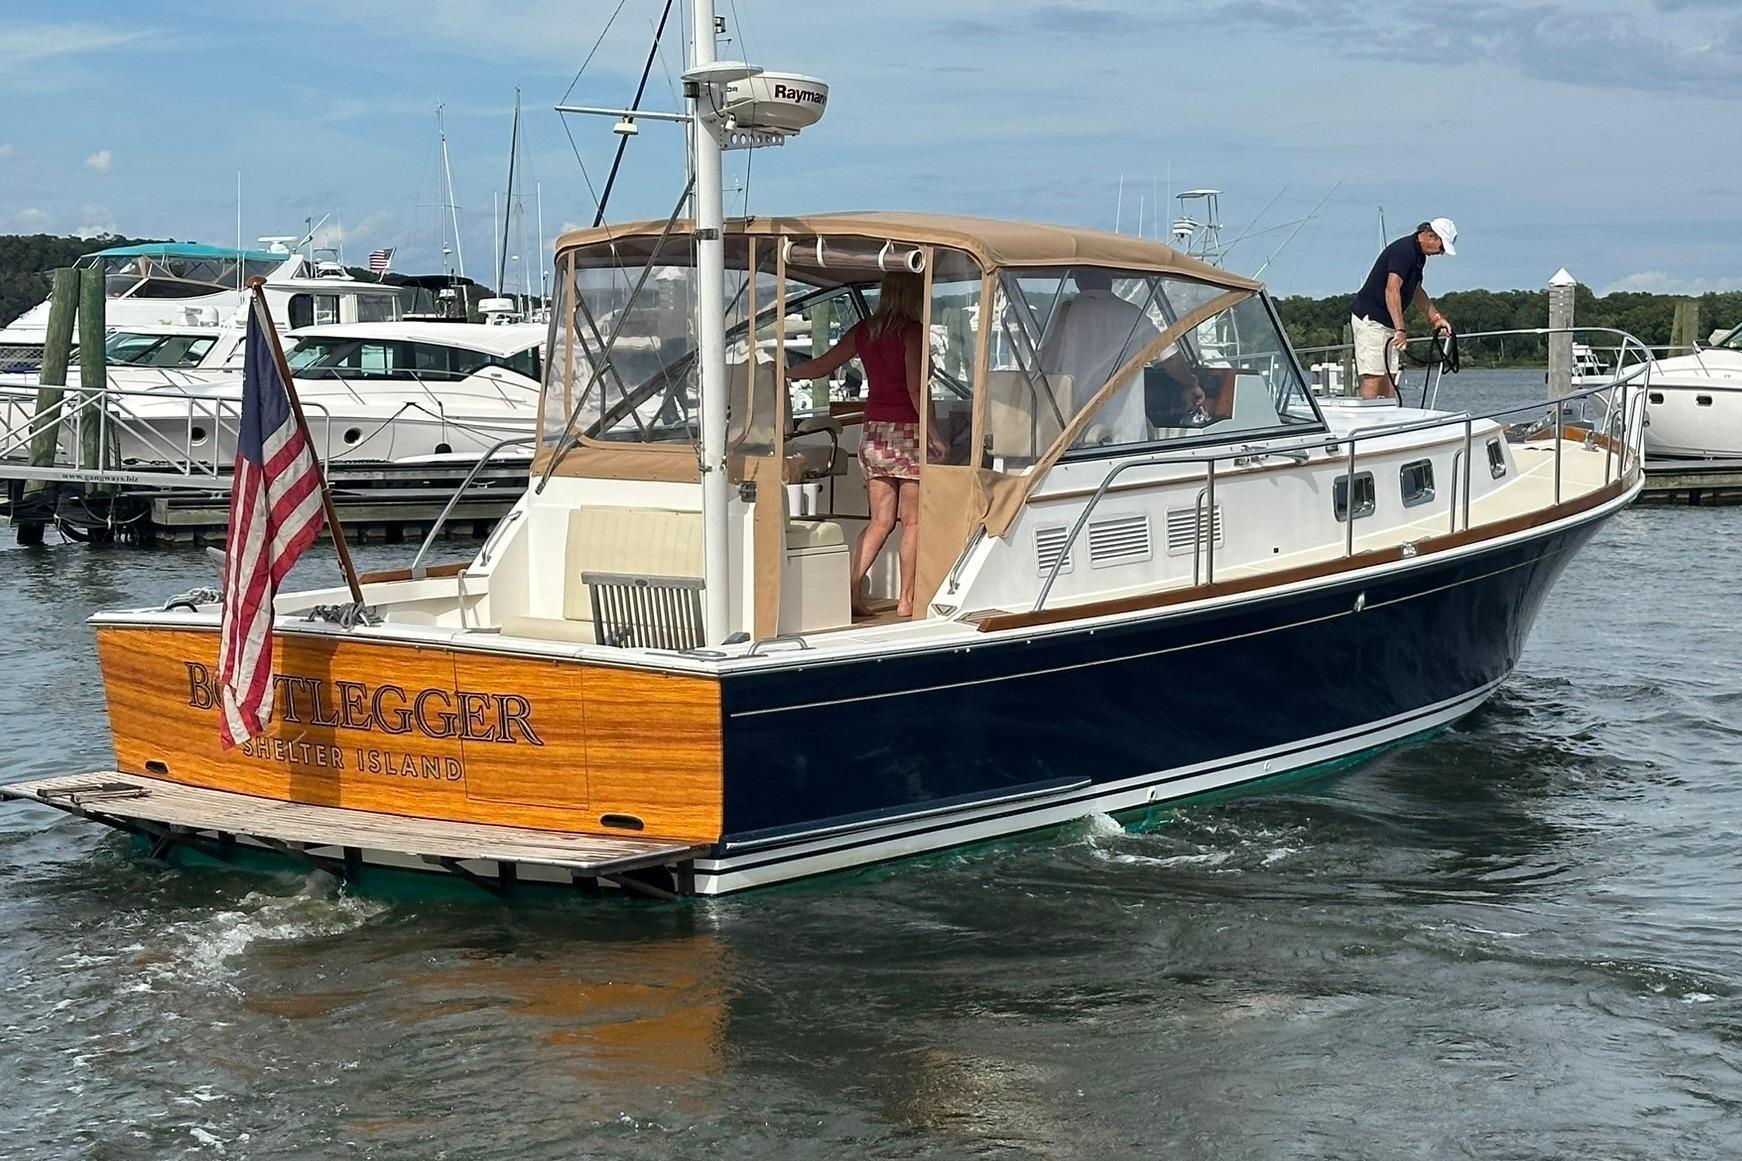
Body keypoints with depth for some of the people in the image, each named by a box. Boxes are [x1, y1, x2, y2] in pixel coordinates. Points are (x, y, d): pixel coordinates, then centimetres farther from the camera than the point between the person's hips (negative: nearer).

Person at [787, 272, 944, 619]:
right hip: (907, 433, -6)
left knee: (880, 521, 9)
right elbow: (916, 388, -16)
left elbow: (820, 366, 16)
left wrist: (784, 372, 32)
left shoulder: (864, 330, 9)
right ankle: (907, 600, 2)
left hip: (873, 434, 6)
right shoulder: (912, 332, -9)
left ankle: (851, 589, -2)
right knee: (913, 521, 2)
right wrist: (934, 433, -12)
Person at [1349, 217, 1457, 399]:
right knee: (1373, 376, -15)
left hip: (1388, 322, 10)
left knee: (1389, 376, 6)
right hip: (1370, 318, -10)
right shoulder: (1403, 250, -19)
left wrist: (1435, 316, 25)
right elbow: (1391, 290, -30)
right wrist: (1400, 329, -35)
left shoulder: (1419, 256, 13)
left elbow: (1415, 290, 30)